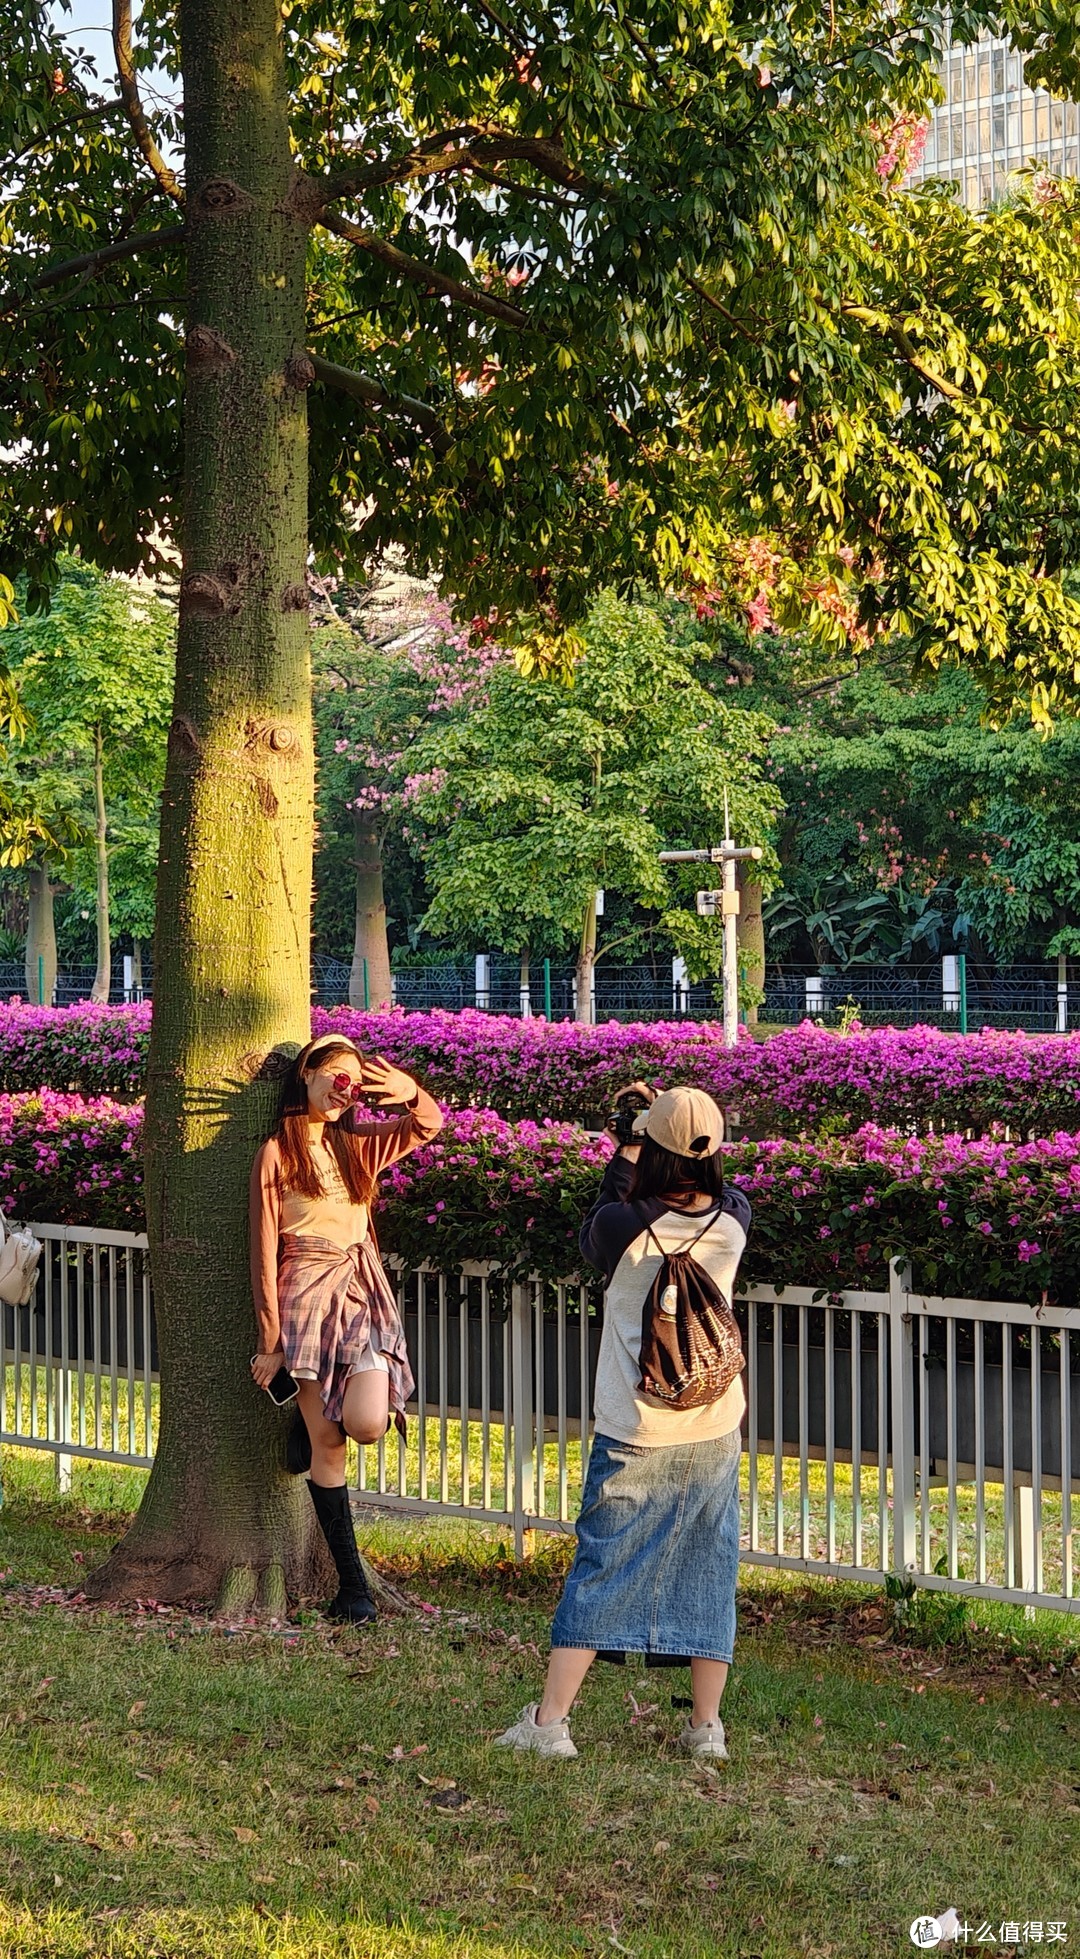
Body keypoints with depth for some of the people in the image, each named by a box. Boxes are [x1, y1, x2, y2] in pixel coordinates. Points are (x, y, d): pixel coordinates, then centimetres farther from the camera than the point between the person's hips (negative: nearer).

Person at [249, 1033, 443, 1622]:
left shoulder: (356, 1147, 13)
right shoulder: (277, 1154, -1)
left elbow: (428, 1124, 21)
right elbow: (265, 1252, -2)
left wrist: (408, 1090, -2)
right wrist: (270, 1341, -5)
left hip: (363, 1291, 4)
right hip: (308, 1292, -4)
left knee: (367, 1425, -19)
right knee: (328, 1447, -3)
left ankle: (315, 1418, 17)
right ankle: (352, 1584, 3)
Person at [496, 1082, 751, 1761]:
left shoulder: (625, 1227, -17)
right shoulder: (734, 1223, -8)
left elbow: (594, 1237, 8)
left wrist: (628, 1150, 10)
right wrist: (674, 1127, 13)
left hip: (634, 1436, -3)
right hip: (715, 1431, 3)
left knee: (601, 1569, 5)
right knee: (708, 1572, 11)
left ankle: (550, 1720, 7)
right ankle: (707, 1726, 15)